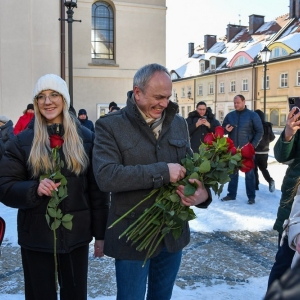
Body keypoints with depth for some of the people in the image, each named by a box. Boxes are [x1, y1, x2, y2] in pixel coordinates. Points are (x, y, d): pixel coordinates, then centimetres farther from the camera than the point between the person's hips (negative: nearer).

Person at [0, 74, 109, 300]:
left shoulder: (86, 137, 0)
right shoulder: (23, 140, -1)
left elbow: (98, 189, 1)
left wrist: (100, 233, 1)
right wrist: (34, 188, -21)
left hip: (76, 234, 1)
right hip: (36, 236, 0)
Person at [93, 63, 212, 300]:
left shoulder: (179, 123, 4)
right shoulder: (110, 126, -11)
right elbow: (105, 176, -24)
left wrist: (203, 192, -14)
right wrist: (162, 172, -28)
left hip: (173, 234, 5)